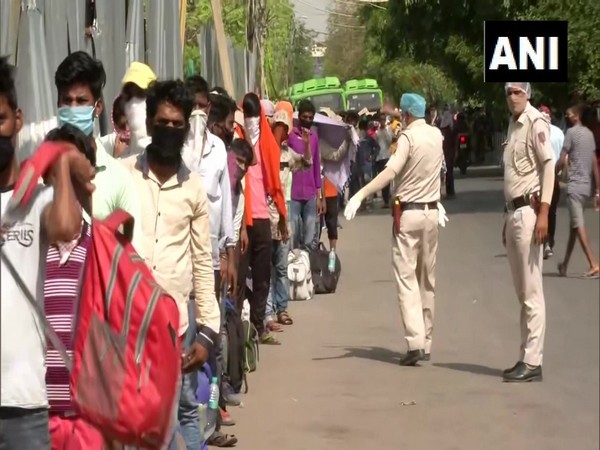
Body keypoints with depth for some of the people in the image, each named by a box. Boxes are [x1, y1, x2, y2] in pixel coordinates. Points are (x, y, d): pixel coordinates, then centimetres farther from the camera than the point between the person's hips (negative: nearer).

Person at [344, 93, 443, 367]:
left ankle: (415, 341, -17)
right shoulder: (437, 135, 7)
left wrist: (360, 195, -31)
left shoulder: (408, 136, -12)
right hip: (431, 211, 6)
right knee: (427, 279, 11)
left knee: (406, 278, -6)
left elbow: (391, 171, -26)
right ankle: (426, 343, 14)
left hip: (408, 212, -6)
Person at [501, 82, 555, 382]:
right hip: (513, 211, 9)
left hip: (529, 210, -9)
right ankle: (526, 357, 17)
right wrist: (509, 218, 18)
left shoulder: (535, 123, -9)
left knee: (532, 292, -8)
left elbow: (548, 166, -16)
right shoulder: (513, 125, 17)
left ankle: (533, 361, -7)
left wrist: (543, 212, -22)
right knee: (522, 292, 12)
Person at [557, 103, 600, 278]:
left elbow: (562, 161, -10)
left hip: (575, 185, -8)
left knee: (578, 224, -11)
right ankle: (565, 265, 24)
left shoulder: (571, 132, -8)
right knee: (574, 224, 16)